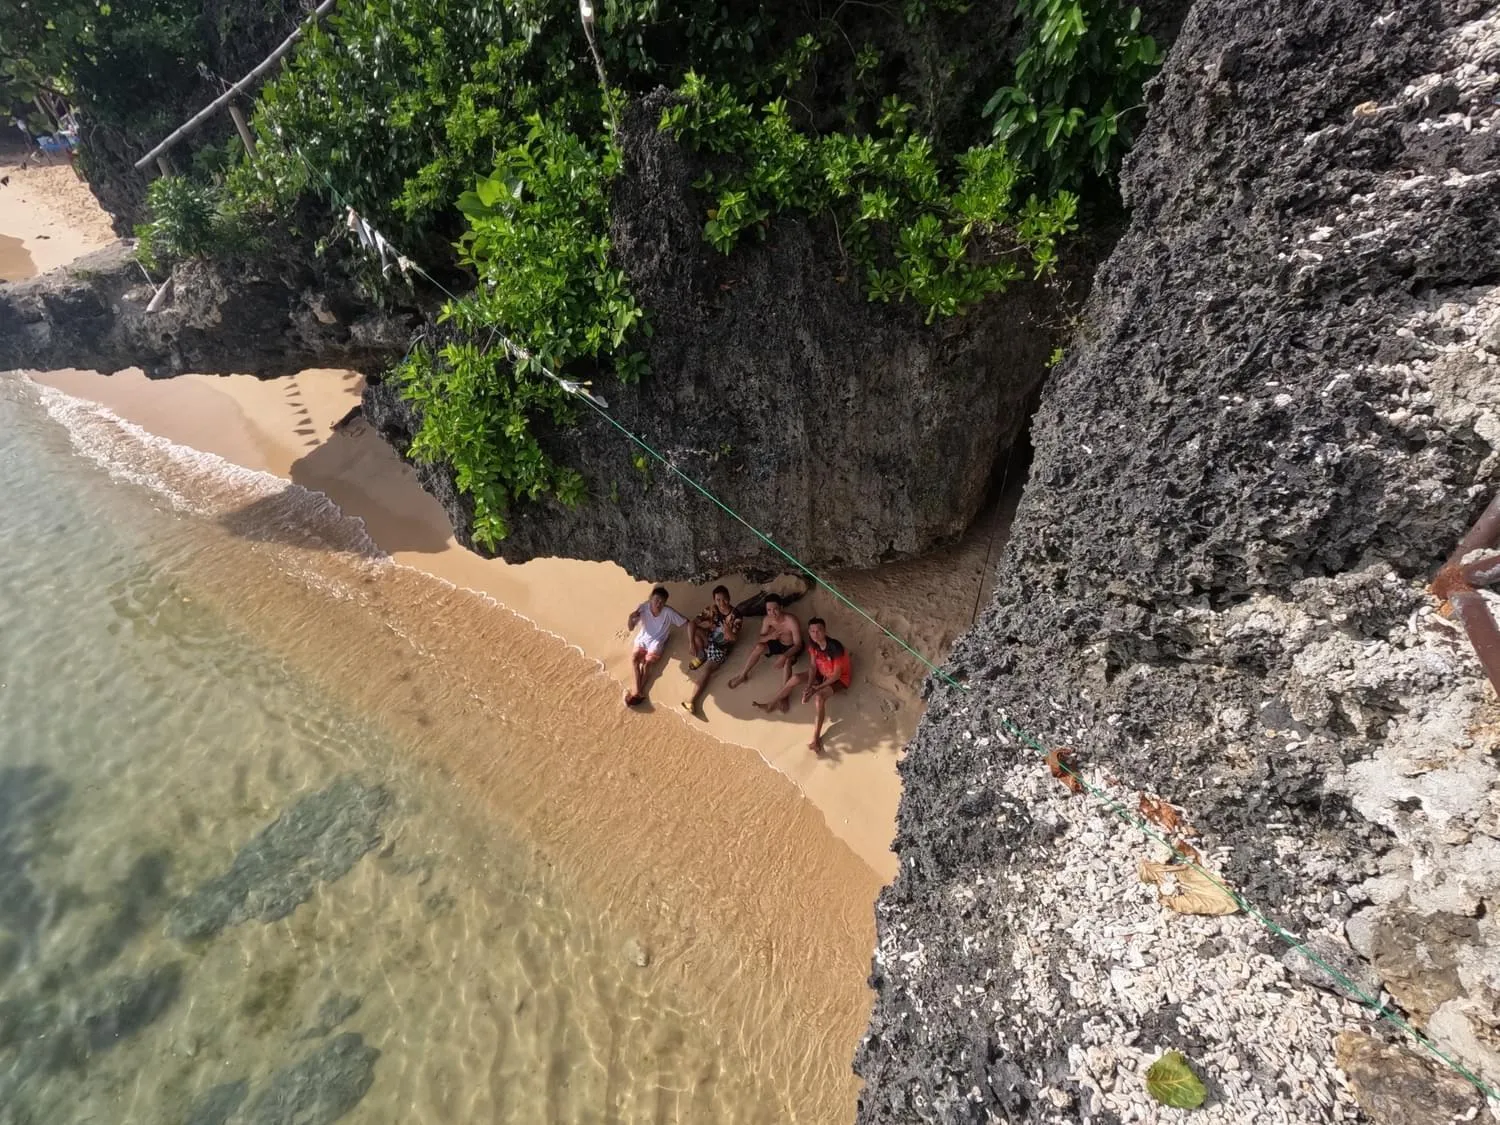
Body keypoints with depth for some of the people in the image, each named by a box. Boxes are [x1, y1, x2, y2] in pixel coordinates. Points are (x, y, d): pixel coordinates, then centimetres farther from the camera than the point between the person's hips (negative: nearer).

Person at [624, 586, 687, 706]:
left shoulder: (668, 612, -21)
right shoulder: (643, 607, -16)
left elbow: (687, 623, -16)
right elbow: (631, 628, -10)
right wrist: (630, 618, -32)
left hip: (657, 642, -2)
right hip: (643, 639, 2)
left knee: (648, 663, -21)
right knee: (634, 658, -21)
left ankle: (637, 691, -7)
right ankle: (639, 691, -19)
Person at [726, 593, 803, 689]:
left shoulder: (792, 622, -34)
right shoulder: (768, 619, -18)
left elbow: (798, 645, -30)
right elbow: (759, 639, -11)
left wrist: (784, 656, -46)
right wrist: (770, 636, -34)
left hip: (792, 647, -5)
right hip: (778, 643, 5)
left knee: (787, 661, -36)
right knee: (759, 647, -17)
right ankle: (743, 675, -1)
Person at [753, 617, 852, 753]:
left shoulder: (834, 647, -33)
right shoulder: (813, 644, -12)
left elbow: (837, 674, -27)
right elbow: (814, 667, -4)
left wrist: (817, 688, -25)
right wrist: (809, 686, -19)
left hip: (840, 678, -7)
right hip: (823, 673, 7)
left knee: (819, 696, -33)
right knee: (795, 678, -7)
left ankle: (816, 738, -32)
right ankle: (772, 704, 10)